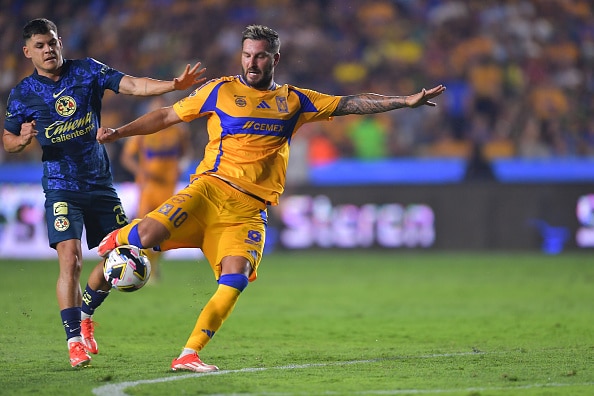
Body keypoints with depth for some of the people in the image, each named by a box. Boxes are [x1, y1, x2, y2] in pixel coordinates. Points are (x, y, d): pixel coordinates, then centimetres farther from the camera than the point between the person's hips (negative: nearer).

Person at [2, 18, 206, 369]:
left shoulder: (87, 71, 0)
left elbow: (133, 85, -9)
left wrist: (174, 84, -24)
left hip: (100, 182, 3)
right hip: (61, 187, -3)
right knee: (70, 261, -17)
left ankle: (85, 313, 31)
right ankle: (75, 341, -11)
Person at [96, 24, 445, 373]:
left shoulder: (294, 101, 16)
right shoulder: (221, 90, 10)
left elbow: (353, 104, 15)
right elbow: (167, 116, 16)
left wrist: (405, 101, 7)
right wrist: (118, 133, 9)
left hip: (250, 209, 2)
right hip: (212, 187, -1)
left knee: (235, 280, -21)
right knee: (150, 234, -25)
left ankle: (189, 356, -16)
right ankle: (118, 237, 13)